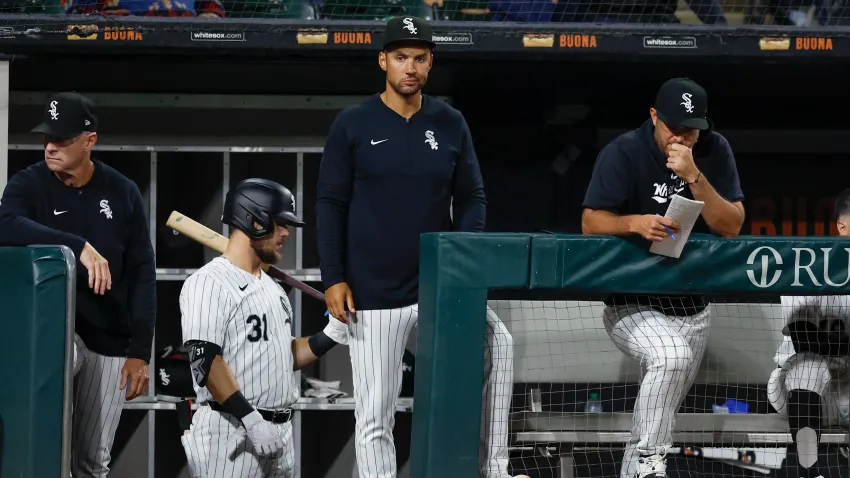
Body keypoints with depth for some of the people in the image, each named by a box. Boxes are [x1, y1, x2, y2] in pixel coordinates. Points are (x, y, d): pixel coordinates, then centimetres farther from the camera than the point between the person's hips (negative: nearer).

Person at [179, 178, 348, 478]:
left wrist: (331, 334, 8)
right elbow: (205, 361, -18)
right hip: (231, 432, -9)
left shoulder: (273, 288, 20)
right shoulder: (208, 283, -9)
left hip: (281, 432, 9)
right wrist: (251, 420, -23)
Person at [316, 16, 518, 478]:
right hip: (373, 294, -2)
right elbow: (331, 204, 0)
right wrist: (333, 279, -8)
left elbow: (471, 198, 8)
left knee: (497, 341, -22)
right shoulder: (353, 124, -1)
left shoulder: (450, 124, 6)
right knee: (374, 417, -1)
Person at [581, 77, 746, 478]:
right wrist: (635, 222, -34)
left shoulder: (715, 152, -2)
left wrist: (693, 177, -23)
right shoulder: (623, 153, -11)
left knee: (661, 411, 8)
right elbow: (590, 223, -15)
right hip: (632, 305, -5)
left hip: (693, 307, 5)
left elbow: (731, 227, -9)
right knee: (672, 356, -32)